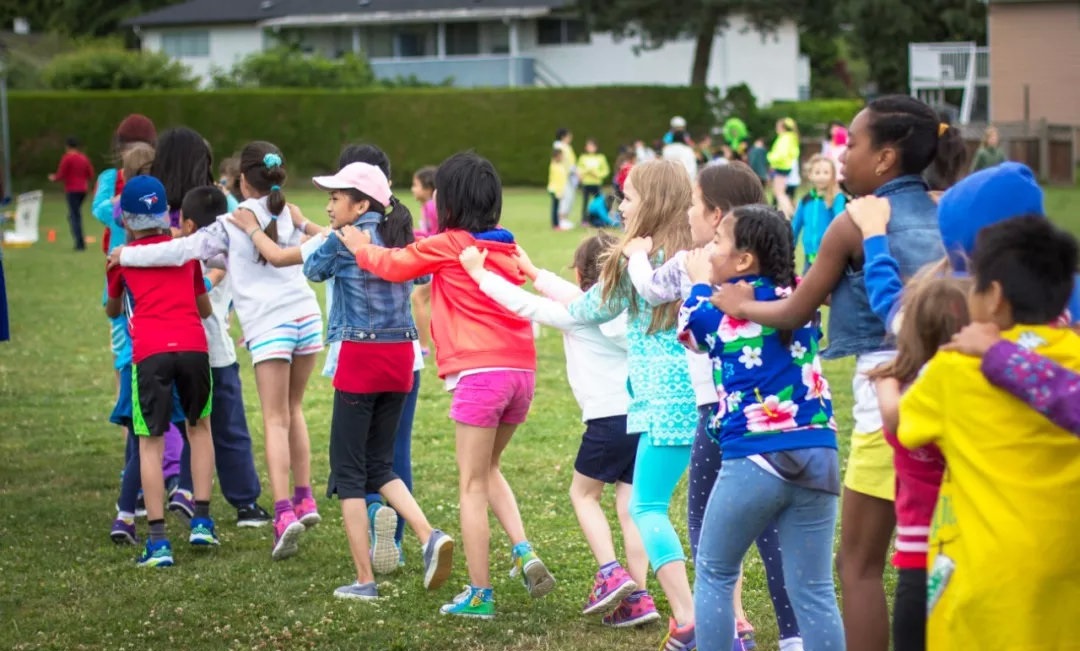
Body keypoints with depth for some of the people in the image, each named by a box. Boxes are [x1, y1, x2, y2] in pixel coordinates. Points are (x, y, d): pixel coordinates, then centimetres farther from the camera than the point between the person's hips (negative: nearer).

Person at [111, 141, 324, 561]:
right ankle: (305, 500, 19)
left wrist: (128, 255, 7)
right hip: (306, 315, 5)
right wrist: (228, 263, 30)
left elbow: (185, 250, -4)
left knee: (275, 420, -5)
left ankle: (284, 512, -17)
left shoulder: (233, 223, -2)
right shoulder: (291, 215, 13)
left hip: (268, 324, -5)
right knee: (293, 409, 20)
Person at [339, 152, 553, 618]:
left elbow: (394, 264, 9)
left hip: (478, 372, -6)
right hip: (521, 370, 6)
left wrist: (360, 246, 28)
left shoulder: (447, 246, -3)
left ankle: (480, 594, 3)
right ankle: (523, 551, 5)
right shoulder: (507, 246, 13)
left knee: (473, 484, 2)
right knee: (488, 469, 24)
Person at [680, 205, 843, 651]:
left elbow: (688, 330, 20)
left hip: (754, 458, -4)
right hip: (816, 457, 4)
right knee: (813, 589, 3)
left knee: (714, 573, 16)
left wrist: (700, 285, 34)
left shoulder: (725, 306, -2)